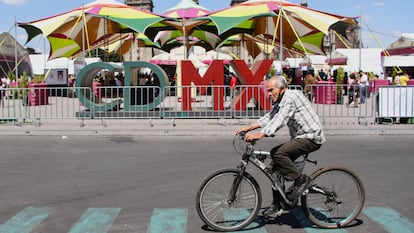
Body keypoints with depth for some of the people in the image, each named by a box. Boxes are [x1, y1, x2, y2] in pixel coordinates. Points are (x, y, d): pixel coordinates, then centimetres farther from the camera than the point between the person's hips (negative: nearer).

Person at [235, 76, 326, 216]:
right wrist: (248, 128, 6)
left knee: (278, 153, -27)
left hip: (311, 137, -11)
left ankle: (302, 180, -11)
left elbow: (280, 120, -29)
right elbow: (269, 117, 14)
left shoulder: (290, 97, -17)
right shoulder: (281, 101, 15)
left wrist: (260, 135, -38)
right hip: (301, 137, 11)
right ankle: (277, 204, 10)